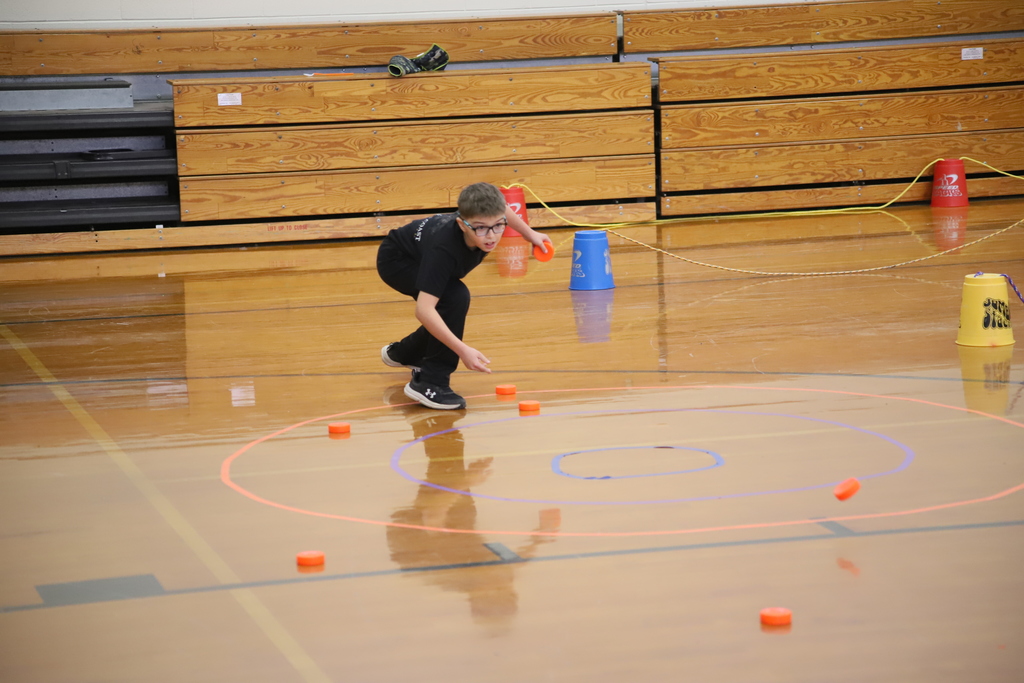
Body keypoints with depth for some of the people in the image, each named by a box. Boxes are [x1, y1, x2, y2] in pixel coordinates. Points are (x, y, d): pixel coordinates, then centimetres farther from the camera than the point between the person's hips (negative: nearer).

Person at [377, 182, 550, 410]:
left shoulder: (482, 216, -28)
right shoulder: (444, 249, -46)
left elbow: (499, 208, 0)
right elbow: (423, 309, -51)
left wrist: (530, 234, 9)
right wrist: (463, 350, -56)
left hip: (419, 255, 8)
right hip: (396, 261, -8)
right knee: (455, 297, -29)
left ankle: (402, 353, 48)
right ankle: (430, 383, -21)